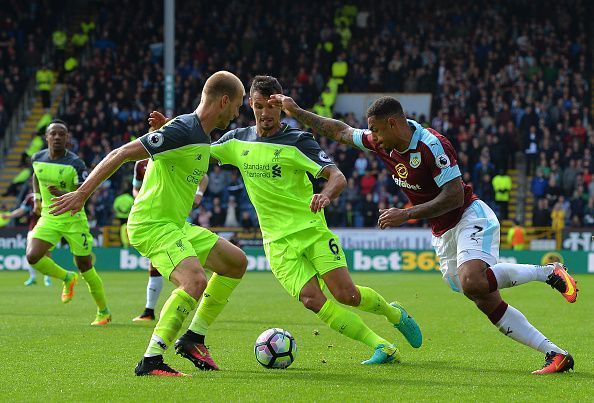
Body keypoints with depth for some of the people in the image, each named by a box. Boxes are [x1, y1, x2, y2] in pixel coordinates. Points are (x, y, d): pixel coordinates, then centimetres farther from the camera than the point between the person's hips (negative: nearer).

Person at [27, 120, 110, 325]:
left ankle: (103, 312, 20)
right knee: (32, 257, -17)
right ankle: (67, 278, 12)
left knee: (85, 266, 1)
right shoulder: (38, 158, -1)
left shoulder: (75, 163, -16)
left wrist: (63, 194, -38)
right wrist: (37, 199, 16)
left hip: (73, 218, -4)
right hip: (48, 218, 4)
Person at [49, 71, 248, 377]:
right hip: (152, 225, -10)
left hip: (175, 225, 10)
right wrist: (82, 194, -21)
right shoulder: (182, 131, -19)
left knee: (236, 262, 12)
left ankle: (193, 338, 15)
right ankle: (151, 361, -25)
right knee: (196, 280, -29)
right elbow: (121, 154, -20)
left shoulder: (202, 138, 11)